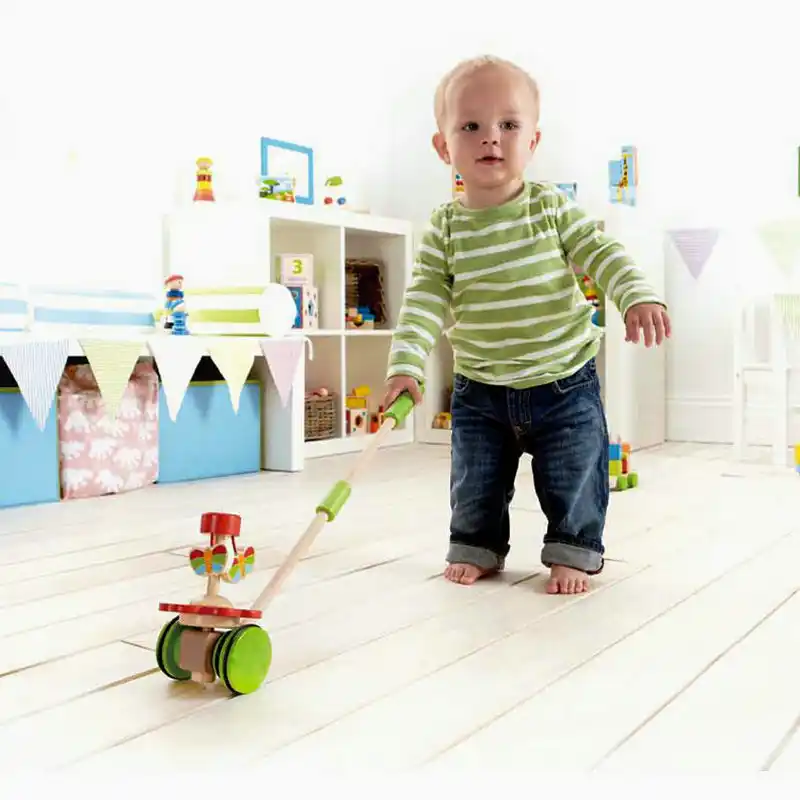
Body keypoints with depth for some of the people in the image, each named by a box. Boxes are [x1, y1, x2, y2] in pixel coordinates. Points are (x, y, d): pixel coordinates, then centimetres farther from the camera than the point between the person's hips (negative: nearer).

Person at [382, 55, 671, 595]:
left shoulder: (554, 209, -8)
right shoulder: (444, 229, -7)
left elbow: (603, 254, -10)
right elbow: (424, 301, -12)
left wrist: (639, 297, -28)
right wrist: (406, 365, -23)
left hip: (565, 381, -1)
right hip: (479, 390, 1)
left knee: (573, 479, 5)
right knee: (475, 483, 11)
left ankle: (574, 551, 26)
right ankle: (477, 547, 34)